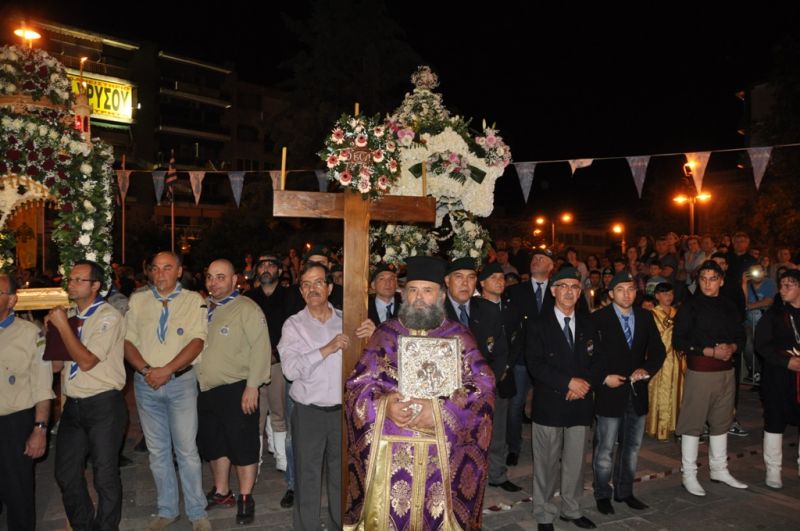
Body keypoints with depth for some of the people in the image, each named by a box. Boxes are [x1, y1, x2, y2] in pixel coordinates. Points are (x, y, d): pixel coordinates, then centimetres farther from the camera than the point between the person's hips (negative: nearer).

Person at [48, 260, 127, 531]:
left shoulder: (108, 317, -11)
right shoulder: (70, 314, 11)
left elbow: (87, 361, -18)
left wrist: (62, 326, -14)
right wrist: (51, 326, 3)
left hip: (103, 406, -7)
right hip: (73, 405, 7)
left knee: (105, 476, 3)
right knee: (66, 475, 14)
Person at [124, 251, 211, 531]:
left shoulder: (194, 300, -1)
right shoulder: (137, 300, 7)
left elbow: (197, 341, -9)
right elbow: (128, 341, 3)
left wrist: (166, 370, -17)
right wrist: (146, 370, -12)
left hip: (181, 382, -3)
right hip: (146, 383, 3)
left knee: (187, 449, 0)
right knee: (158, 450, 12)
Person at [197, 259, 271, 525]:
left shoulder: (247, 308, -11)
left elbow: (260, 348, -16)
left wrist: (252, 386, -20)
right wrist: (194, 380, 11)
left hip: (237, 390, -7)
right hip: (206, 389, 7)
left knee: (243, 446, 2)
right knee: (214, 443, 19)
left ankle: (245, 498, 17)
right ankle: (220, 491, 36)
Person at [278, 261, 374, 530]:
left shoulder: (345, 320, 2)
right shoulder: (293, 324, -4)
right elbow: (290, 369, -17)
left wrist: (371, 337, -20)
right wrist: (327, 349, -25)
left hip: (343, 411, 2)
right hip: (308, 413, -2)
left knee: (342, 476, 17)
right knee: (308, 478, 10)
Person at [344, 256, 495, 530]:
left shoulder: (459, 337, 4)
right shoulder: (386, 334, 8)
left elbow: (483, 387, -5)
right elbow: (356, 384, 4)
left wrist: (438, 411, -17)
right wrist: (383, 404, -16)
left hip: (442, 453, -1)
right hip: (389, 450, 1)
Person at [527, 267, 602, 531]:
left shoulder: (588, 324, 10)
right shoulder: (539, 325, -3)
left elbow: (597, 360, 9)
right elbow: (535, 364, -12)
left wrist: (585, 383, -9)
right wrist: (568, 382, -17)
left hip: (580, 403, 4)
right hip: (549, 403, -4)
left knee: (575, 461, 13)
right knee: (547, 463, 5)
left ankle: (571, 509, 31)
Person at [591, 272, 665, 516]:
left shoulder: (645, 317, 4)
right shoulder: (599, 318, -10)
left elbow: (658, 349, 5)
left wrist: (647, 369, -12)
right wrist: (604, 377, -16)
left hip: (637, 392, 5)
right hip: (610, 392, -5)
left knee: (632, 447, 16)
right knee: (605, 449, 5)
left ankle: (624, 491, 33)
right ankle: (603, 494, 23)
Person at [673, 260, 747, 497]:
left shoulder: (729, 306, 10)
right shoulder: (690, 306, -7)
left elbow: (740, 336, 15)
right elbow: (679, 341, -11)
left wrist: (731, 348, -7)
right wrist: (710, 351, -18)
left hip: (726, 371, 6)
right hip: (700, 371, -5)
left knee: (721, 422, 16)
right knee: (693, 422, 0)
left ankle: (719, 469, 31)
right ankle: (689, 474, 12)